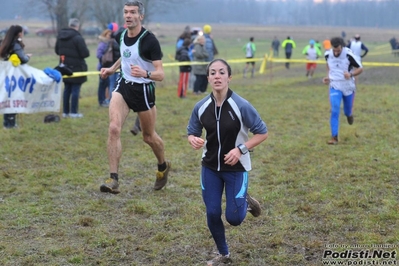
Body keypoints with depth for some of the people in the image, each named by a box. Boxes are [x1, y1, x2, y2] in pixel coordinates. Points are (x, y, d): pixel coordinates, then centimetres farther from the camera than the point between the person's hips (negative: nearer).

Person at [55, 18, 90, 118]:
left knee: (67, 89, 14)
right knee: (75, 89, -1)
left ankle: (65, 111, 16)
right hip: (76, 67, -7)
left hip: (65, 67, 7)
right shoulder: (78, 38, -18)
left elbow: (57, 51, 14)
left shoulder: (60, 36, 5)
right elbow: (85, 53, -18)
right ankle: (73, 112, 0)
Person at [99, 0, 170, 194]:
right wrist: (112, 69, 13)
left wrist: (145, 73, -42)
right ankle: (113, 180, -16)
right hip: (124, 85, 5)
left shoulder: (149, 40, -20)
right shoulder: (121, 36, 0)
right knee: (114, 128, -17)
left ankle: (163, 167, 42)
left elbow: (160, 74, -23)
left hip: (143, 90, -4)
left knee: (148, 137, 11)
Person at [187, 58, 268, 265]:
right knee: (212, 213, 5)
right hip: (210, 167, 3)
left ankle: (245, 202, 32)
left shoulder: (241, 106, -19)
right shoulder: (201, 107, -8)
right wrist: (193, 140, -18)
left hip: (236, 168, -3)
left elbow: (262, 132, -11)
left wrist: (241, 149, -23)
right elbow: (192, 132, 6)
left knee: (234, 218, -4)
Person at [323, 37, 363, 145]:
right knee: (334, 111, -14)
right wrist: (328, 76, 1)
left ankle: (349, 114, 54)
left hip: (348, 87, -1)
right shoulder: (328, 55, -9)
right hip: (335, 87, 1)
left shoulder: (348, 55, -21)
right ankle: (334, 137, -10)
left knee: (347, 112, 15)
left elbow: (360, 68, -11)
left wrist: (351, 74, -30)